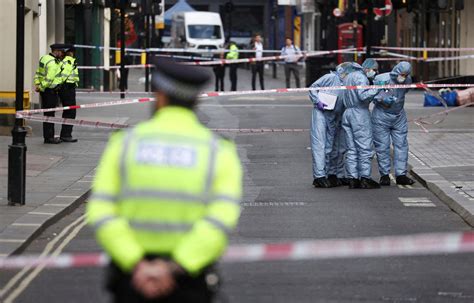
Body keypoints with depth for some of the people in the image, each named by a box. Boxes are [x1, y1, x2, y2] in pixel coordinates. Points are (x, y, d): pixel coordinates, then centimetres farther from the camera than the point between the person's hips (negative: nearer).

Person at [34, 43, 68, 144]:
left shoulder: (45, 58, 14)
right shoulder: (53, 63, -18)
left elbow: (38, 73, 17)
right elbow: (49, 79, -23)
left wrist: (37, 84, 6)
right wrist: (41, 88, -12)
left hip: (45, 91, 10)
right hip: (51, 91, -10)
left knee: (48, 114, 14)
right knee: (49, 114, -6)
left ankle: (49, 136, 19)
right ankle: (49, 137, -3)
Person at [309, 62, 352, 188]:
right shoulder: (331, 78, -3)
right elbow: (313, 88, -3)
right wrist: (318, 101, -16)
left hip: (333, 117, 7)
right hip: (320, 113, -7)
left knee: (329, 147, 10)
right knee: (319, 144, -10)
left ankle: (325, 175, 17)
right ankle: (319, 176, -15)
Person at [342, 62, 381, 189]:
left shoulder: (348, 77, 18)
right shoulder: (361, 77, -10)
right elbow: (363, 95, -22)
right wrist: (376, 89, -11)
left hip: (347, 112, 8)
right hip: (360, 113, -8)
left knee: (351, 149, 7)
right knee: (365, 148, -5)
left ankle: (352, 179, 5)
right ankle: (365, 178, -7)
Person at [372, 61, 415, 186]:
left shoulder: (407, 81, -1)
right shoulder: (381, 79, -16)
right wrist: (382, 99, -26)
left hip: (399, 116, 4)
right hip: (381, 115, -4)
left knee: (401, 145, 0)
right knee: (382, 146, -2)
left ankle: (401, 174, 4)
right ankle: (384, 175, 7)